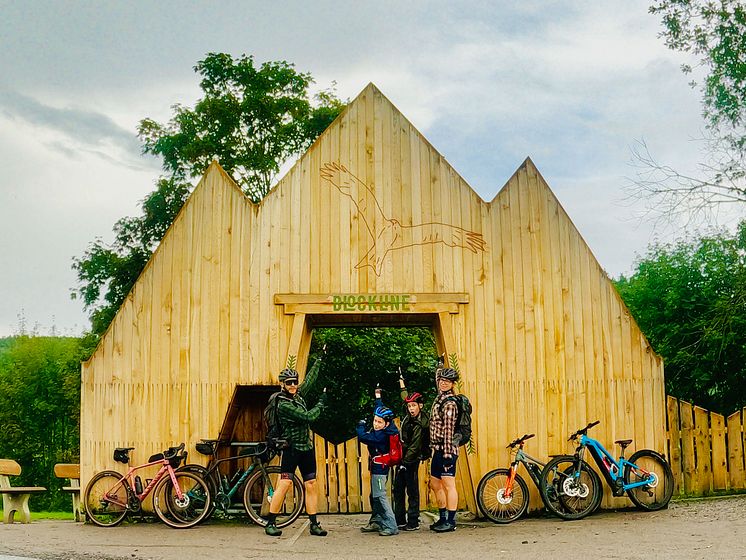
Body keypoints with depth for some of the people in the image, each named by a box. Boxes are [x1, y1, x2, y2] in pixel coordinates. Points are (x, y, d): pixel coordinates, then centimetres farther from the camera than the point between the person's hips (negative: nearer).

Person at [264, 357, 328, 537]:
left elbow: (310, 379, 20)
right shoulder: (283, 404, -16)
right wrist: (321, 403, -5)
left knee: (311, 485, 5)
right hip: (292, 448, -8)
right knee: (285, 484, -11)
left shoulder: (298, 395, 8)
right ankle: (270, 523, -5)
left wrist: (320, 360, 23)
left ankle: (314, 524, 9)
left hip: (307, 448, 8)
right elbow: (308, 416, -19)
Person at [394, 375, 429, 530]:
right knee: (398, 489, 8)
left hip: (412, 459, -8)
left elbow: (414, 447, -19)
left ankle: (413, 522, 2)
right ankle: (400, 520, 13)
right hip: (403, 457, 8)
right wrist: (402, 383, 33)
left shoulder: (419, 425, -18)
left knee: (412, 491, -3)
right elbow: (405, 398, 24)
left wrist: (405, 462, -20)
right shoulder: (410, 415, 4)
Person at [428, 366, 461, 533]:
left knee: (448, 485, -5)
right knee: (435, 484, 16)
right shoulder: (439, 399, 15)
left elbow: (448, 430, -18)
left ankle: (451, 521, 0)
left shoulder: (450, 403, -13)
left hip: (446, 449, -10)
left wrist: (447, 453, -21)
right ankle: (443, 518, 26)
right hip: (437, 449, 10)